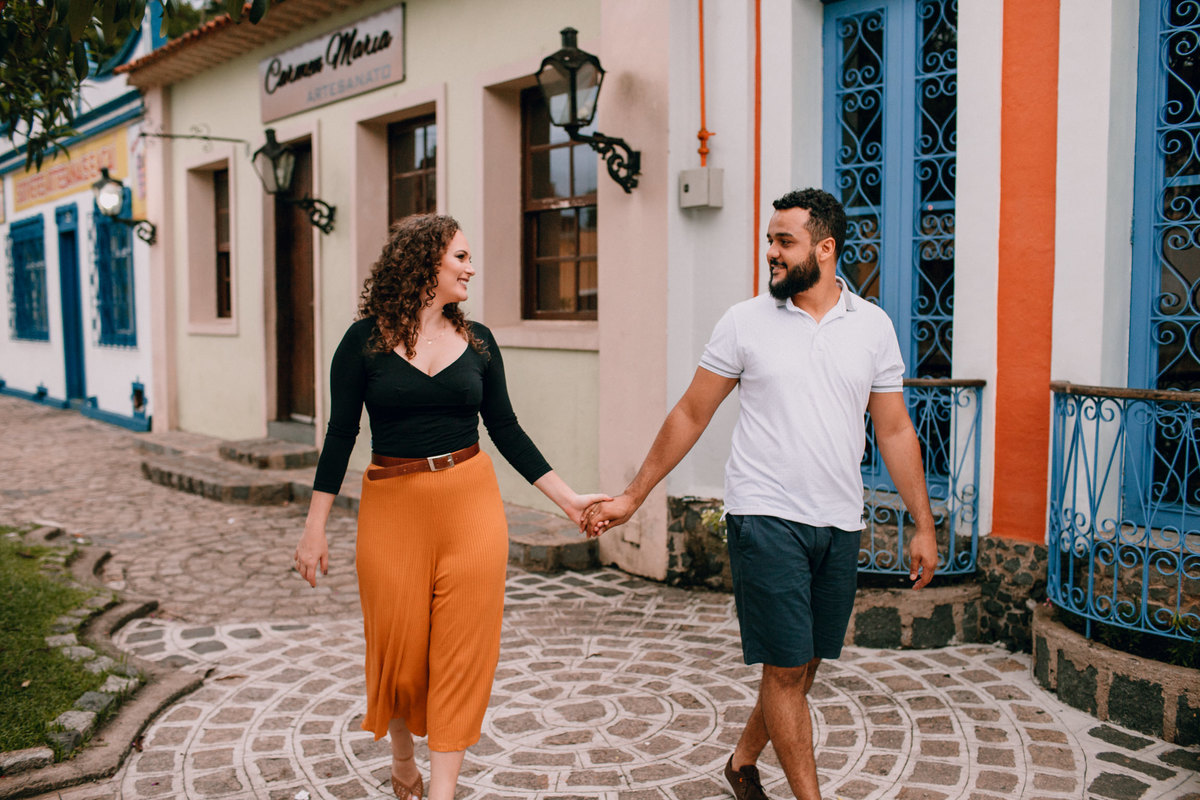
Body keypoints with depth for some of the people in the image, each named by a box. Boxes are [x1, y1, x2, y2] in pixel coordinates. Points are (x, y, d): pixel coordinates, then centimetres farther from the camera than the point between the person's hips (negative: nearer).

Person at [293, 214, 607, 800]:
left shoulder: (476, 341, 5)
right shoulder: (365, 340, -3)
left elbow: (506, 430, 9)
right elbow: (341, 434, 0)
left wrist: (567, 499, 5)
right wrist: (315, 526, 0)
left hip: (471, 503, 2)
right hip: (392, 508, -2)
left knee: (462, 654, 1)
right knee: (398, 652, 9)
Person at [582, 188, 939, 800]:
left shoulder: (873, 326, 5)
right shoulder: (745, 321, -1)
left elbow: (895, 432, 9)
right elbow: (690, 415, 4)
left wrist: (923, 526, 7)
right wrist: (632, 496, 4)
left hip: (840, 523, 3)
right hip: (766, 519, -3)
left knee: (805, 664, 13)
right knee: (786, 666, -2)